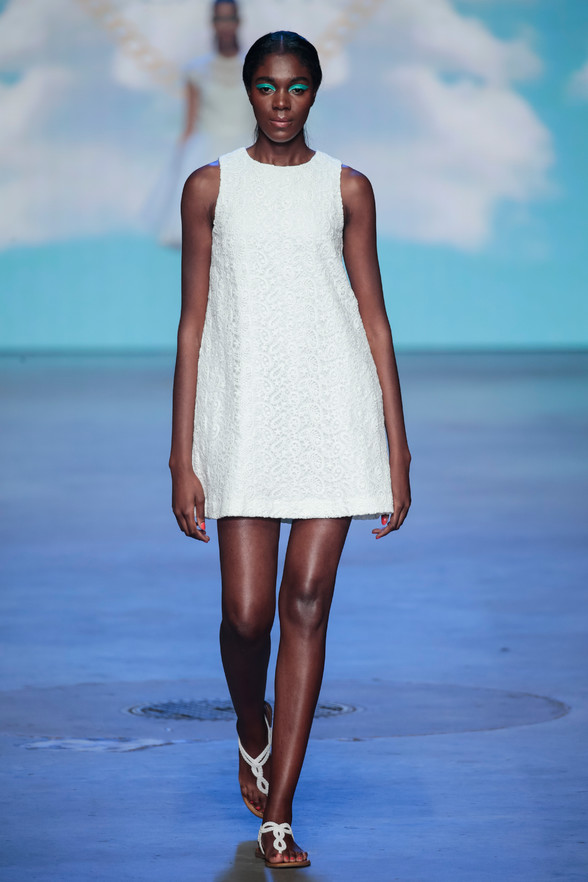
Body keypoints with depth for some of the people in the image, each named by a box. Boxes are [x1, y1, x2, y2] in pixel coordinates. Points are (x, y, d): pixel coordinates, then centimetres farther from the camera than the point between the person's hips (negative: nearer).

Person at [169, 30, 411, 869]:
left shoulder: (347, 188, 7)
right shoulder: (211, 187, 6)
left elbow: (374, 318, 8)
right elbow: (193, 321, 4)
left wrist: (398, 449, 4)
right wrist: (182, 455, 0)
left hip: (333, 410, 1)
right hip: (242, 412, 0)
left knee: (307, 604, -2)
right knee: (247, 611, -6)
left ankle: (278, 813, 3)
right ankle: (252, 733, 29)